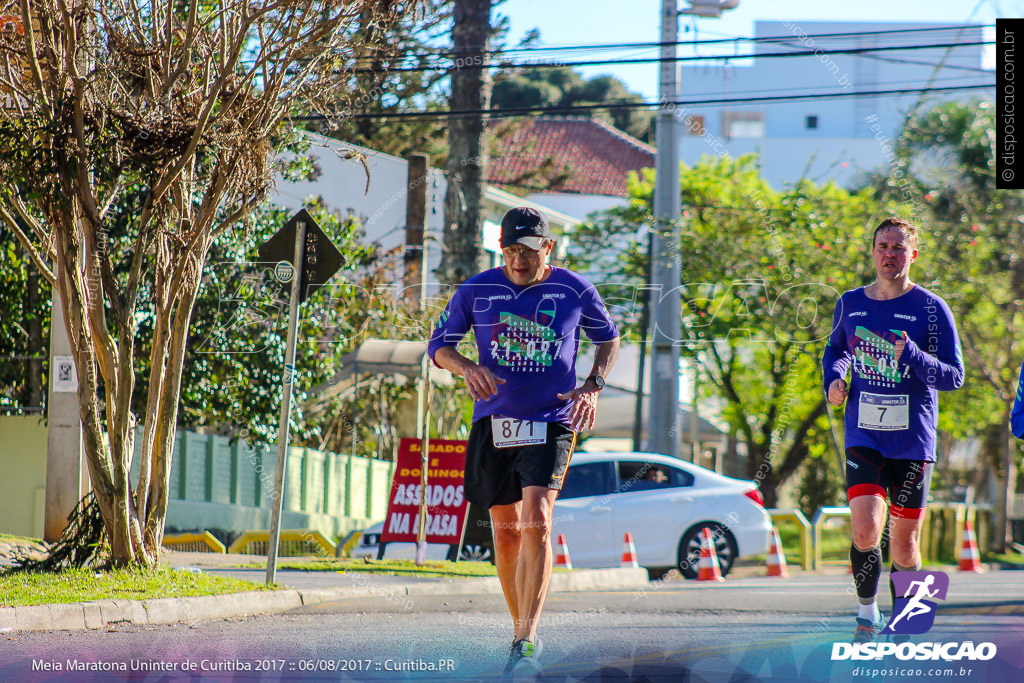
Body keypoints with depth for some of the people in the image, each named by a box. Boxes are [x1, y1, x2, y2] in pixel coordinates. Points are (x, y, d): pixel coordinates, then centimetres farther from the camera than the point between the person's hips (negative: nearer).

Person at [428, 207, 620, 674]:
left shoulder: (575, 292, -1)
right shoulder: (477, 291, 1)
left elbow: (608, 338, 16)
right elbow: (439, 344, 10)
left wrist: (592, 387, -2)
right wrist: (468, 369, -12)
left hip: (551, 423, -2)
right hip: (494, 422, 2)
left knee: (536, 520, -20)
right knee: (506, 530, 7)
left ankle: (526, 639, -23)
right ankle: (522, 628, 25)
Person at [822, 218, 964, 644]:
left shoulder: (931, 309, -4)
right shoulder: (850, 304, 7)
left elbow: (954, 376, -5)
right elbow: (836, 348, 26)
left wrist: (913, 356, -22)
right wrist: (834, 378, 5)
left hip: (914, 443, -1)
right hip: (864, 438, 1)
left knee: (904, 543, 4)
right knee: (865, 531, -17)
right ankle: (867, 613, 4)